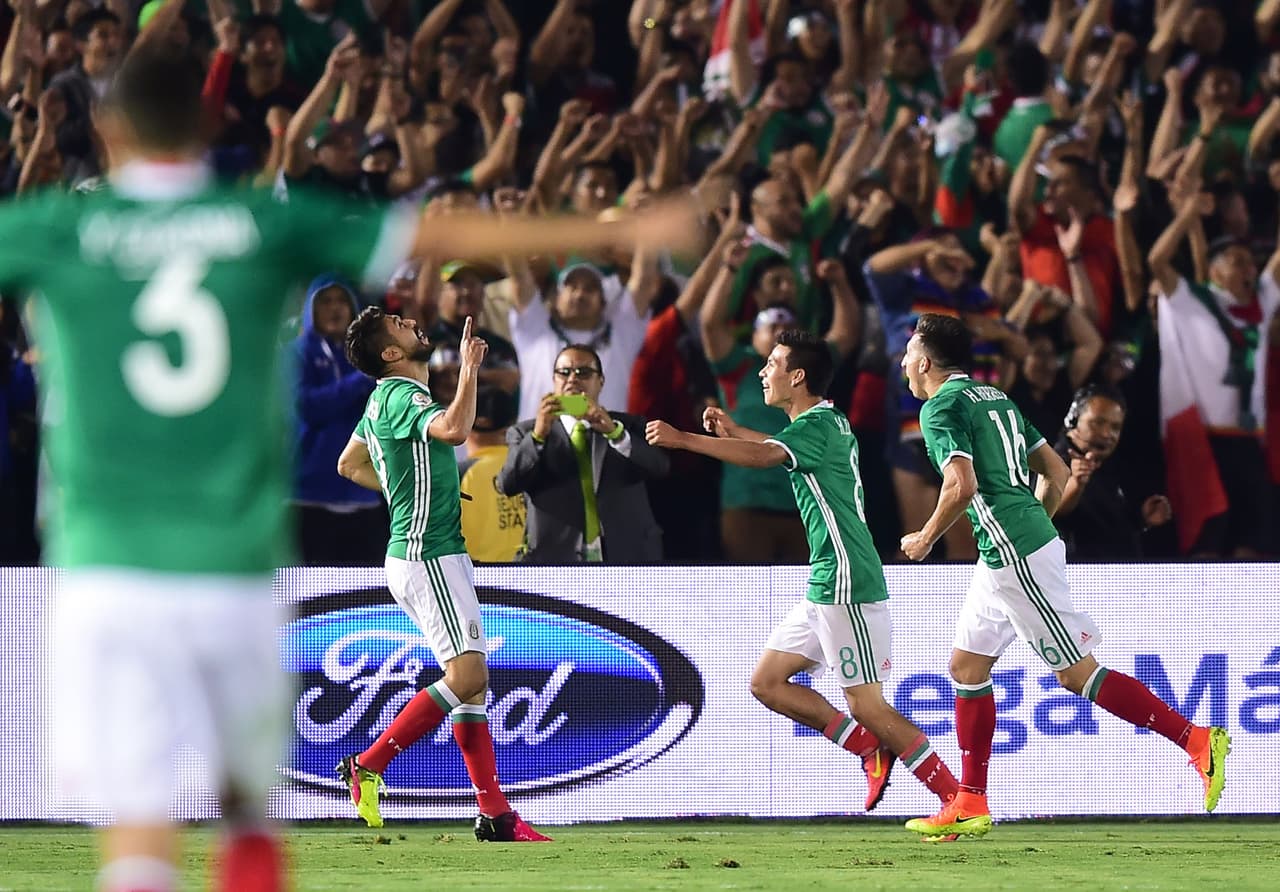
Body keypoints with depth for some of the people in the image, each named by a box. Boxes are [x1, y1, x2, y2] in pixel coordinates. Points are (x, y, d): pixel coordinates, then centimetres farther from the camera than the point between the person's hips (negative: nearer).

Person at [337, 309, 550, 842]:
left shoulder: (386, 399, 15)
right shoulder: (402, 397, -15)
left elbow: (349, 466, 29)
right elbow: (454, 430, -36)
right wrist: (470, 369, -25)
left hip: (433, 554, 10)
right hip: (427, 555, -10)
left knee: (470, 681, 7)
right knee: (467, 676, -16)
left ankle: (495, 815, 5)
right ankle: (369, 766, -11)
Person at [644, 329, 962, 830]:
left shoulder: (819, 424, -15)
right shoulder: (826, 423, 15)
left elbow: (764, 457, -33)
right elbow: (783, 450, 39)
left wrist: (681, 440, -30)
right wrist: (733, 431, 27)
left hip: (845, 589, -10)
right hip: (826, 588, 10)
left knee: (866, 704, -10)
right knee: (767, 682, 11)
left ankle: (957, 798, -6)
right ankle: (872, 750, 11)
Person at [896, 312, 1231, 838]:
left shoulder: (942, 407, -9)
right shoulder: (996, 398, 19)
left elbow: (963, 485, -22)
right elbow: (1056, 474, 19)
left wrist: (926, 538, -8)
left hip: (1016, 557, -10)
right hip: (1004, 558, 10)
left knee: (1077, 672, -8)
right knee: (966, 665, 13)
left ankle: (1196, 740, -11)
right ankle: (970, 805, 13)